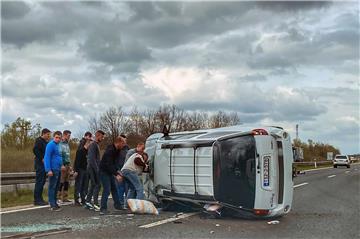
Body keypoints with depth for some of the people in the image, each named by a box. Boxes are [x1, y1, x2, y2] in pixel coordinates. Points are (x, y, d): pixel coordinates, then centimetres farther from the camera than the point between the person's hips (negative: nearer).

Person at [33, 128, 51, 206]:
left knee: (42, 181, 11)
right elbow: (35, 150, -22)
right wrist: (42, 159, -19)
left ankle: (39, 199, 17)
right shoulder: (39, 140, -10)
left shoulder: (46, 142, 18)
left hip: (44, 164, 9)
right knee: (39, 181, -7)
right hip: (40, 164, -9)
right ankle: (37, 200, -3)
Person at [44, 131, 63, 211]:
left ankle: (55, 203, 22)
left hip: (58, 170, 9)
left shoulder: (58, 145, 16)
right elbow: (47, 157, -16)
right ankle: (52, 205, -3)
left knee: (56, 187, 14)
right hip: (53, 170, -9)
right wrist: (49, 170, -22)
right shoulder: (51, 145, -11)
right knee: (52, 187, -5)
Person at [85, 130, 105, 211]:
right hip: (93, 168, -10)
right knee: (97, 185, -10)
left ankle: (88, 202, 17)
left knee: (93, 185, 13)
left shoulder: (96, 145, 18)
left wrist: (97, 168, 19)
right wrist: (97, 169, -21)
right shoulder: (93, 145, -13)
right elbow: (92, 159, -20)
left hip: (93, 168, 10)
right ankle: (96, 204, -11)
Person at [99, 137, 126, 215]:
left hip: (110, 172, 10)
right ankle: (103, 209, -10)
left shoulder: (116, 150, 6)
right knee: (107, 190, -13)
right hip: (104, 172, -10)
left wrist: (117, 171, 4)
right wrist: (116, 175, -34)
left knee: (114, 188, 16)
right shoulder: (109, 151, -25)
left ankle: (117, 205, 28)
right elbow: (109, 164, -31)